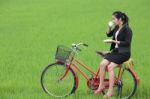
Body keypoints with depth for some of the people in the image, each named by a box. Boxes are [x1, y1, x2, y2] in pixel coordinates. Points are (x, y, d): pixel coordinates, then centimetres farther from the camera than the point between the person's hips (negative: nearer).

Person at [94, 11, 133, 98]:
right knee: (103, 64, -13)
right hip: (115, 51, 8)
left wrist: (114, 41, -20)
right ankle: (101, 86, -4)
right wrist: (109, 28, 1)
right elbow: (109, 34, 22)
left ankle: (111, 91, -18)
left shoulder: (127, 29, -14)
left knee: (110, 67, -23)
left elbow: (127, 43, -19)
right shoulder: (116, 28, 10)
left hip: (123, 53, -8)